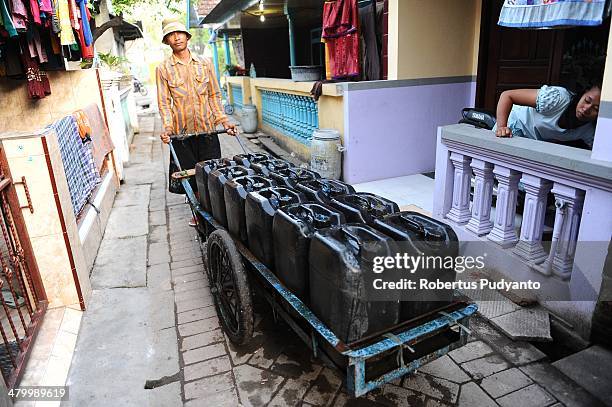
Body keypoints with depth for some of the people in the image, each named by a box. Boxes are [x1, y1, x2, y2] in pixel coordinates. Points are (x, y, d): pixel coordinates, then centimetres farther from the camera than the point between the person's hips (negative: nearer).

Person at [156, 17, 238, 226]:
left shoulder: (205, 63, 6)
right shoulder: (163, 69, 2)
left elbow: (214, 95, 9)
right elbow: (164, 102, 0)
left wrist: (223, 120, -2)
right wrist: (167, 127, -15)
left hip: (207, 128, 1)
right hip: (182, 131, -1)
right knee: (190, 175, 5)